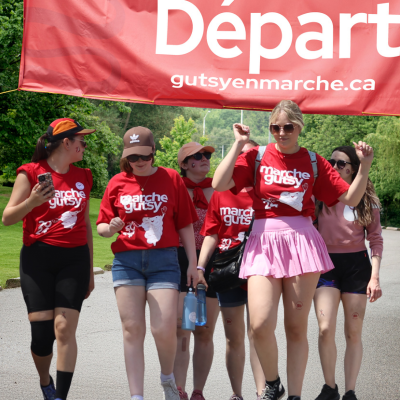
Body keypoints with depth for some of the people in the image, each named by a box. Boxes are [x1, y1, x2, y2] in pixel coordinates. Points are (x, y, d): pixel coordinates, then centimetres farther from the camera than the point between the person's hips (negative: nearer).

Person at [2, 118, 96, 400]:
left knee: (65, 329, -10)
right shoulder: (31, 173, 0)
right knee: (42, 333, -5)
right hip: (37, 259, -3)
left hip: (74, 259, 3)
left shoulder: (83, 177, 14)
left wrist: (90, 271, 20)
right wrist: (32, 202, -21)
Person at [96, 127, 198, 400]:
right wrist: (111, 228, -13)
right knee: (133, 330, -1)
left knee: (164, 330, -9)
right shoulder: (117, 183, 7)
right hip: (127, 261, 2)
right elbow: (102, 226, 11)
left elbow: (185, 225, 6)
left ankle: (168, 378, 21)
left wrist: (193, 264, 3)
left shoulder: (171, 179, 4)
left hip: (164, 260, -1)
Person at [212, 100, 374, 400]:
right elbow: (219, 184, -7)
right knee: (260, 325, -13)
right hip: (263, 243, 0)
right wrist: (239, 145, -6)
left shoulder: (313, 162, 8)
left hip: (302, 242, 1)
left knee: (297, 327, 3)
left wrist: (365, 166, -3)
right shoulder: (256, 156, 6)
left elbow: (349, 199, 9)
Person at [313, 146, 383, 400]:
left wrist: (375, 276, -6)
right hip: (326, 264, 0)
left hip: (357, 265, 0)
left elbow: (376, 239, 2)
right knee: (326, 329, -11)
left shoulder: (366, 199, 2)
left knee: (353, 333, 3)